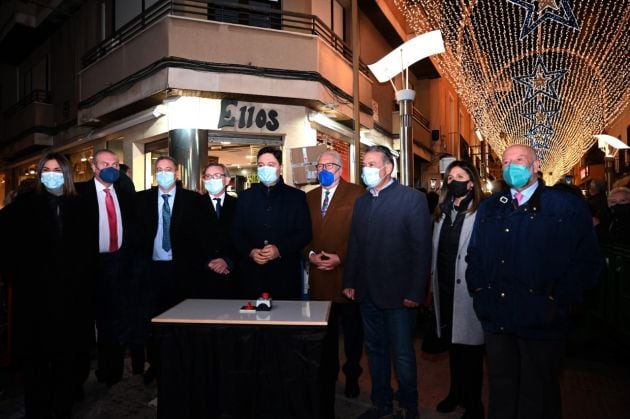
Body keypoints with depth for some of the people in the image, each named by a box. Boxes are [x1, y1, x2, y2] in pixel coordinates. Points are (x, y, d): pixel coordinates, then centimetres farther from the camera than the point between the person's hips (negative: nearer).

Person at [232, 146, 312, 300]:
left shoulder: (297, 196, 4)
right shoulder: (246, 196, 11)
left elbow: (305, 233, -1)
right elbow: (236, 232, 9)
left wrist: (280, 249, -14)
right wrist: (250, 252, -9)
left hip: (286, 272, -1)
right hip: (252, 272, 2)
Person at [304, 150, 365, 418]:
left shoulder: (356, 194, -5)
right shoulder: (309, 197, 11)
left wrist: (340, 258, -16)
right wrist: (310, 254, -7)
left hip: (347, 274, -3)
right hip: (319, 277, 3)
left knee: (352, 332, 15)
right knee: (325, 334, 12)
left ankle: (352, 375, 37)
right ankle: (327, 378, 28)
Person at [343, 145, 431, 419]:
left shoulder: (413, 198, -7)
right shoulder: (361, 202, 11)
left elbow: (422, 249, -11)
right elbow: (354, 245, 12)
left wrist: (415, 292, -14)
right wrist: (349, 282, 6)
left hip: (398, 293, -5)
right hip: (368, 293, 6)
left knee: (402, 355, 7)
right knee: (375, 351, 16)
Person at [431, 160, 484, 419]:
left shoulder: (480, 213, -12)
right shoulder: (443, 213, 12)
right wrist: (434, 281, 13)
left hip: (467, 290, -6)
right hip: (444, 288, 7)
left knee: (470, 345, 6)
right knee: (452, 342, 18)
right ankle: (456, 392, 36)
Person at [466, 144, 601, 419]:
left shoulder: (568, 206, -3)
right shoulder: (489, 208, 11)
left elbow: (586, 260, -6)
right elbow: (474, 253, 15)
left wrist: (559, 301, -10)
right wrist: (477, 288, 4)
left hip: (541, 322, -3)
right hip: (495, 319, 4)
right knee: (501, 390, 17)